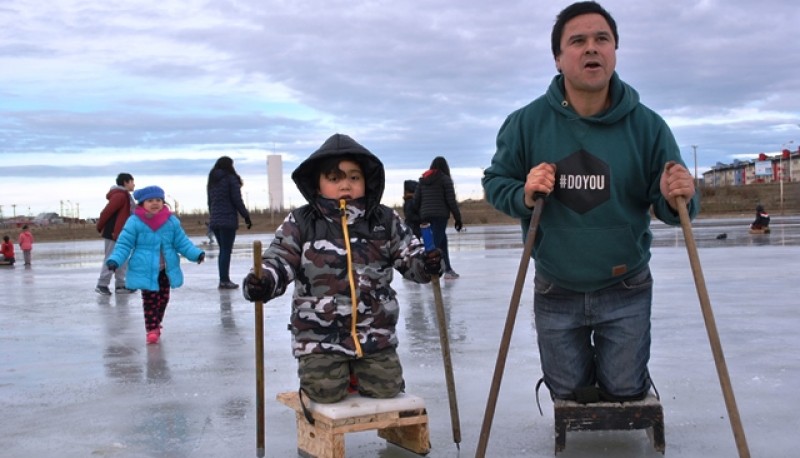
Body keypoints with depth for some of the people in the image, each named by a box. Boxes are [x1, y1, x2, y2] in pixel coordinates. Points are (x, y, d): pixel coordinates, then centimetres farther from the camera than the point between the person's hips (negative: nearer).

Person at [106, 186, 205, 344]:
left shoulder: (171, 221, -1)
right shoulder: (134, 222, -10)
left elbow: (182, 242, 4)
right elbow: (124, 244, -8)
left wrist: (196, 254, -9)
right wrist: (115, 260, -22)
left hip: (166, 270, 4)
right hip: (145, 270, -4)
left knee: (163, 298, 15)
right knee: (150, 300, -3)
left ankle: (156, 324, 35)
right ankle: (152, 330, 5)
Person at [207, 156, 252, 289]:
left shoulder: (212, 181, 14)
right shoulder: (231, 179, -8)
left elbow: (210, 202, 16)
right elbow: (237, 201, -10)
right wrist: (246, 216, -3)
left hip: (214, 221, 7)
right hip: (228, 220, -7)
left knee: (223, 250, 13)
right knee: (226, 250, -5)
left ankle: (223, 279, 13)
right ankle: (224, 281, -6)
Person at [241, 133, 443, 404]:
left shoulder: (385, 221, 1)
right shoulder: (299, 224, -4)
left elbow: (409, 256, 4)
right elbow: (278, 261, -6)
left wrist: (425, 264, -19)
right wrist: (262, 283, -28)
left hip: (375, 332, 2)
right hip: (320, 334, -2)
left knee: (385, 387, -3)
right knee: (325, 392, -12)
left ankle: (358, 368, 30)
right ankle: (328, 369, 23)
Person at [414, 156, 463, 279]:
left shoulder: (423, 179, 14)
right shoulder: (445, 179, -1)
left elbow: (416, 199, 10)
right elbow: (451, 200, -6)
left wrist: (420, 215, 16)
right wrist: (458, 218, -1)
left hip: (426, 216, 6)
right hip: (440, 215, -6)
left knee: (442, 241, 17)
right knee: (436, 243, -10)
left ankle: (448, 270, 21)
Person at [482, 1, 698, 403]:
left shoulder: (647, 125, -12)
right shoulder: (527, 122, -13)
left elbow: (669, 207, -7)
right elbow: (494, 182, -5)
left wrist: (677, 198, -31)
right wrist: (524, 195, -26)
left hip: (626, 291, 0)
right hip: (556, 292, 1)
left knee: (625, 392, 11)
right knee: (569, 393, 16)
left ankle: (616, 361, 46)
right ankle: (581, 359, 51)